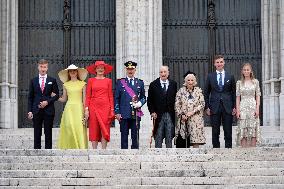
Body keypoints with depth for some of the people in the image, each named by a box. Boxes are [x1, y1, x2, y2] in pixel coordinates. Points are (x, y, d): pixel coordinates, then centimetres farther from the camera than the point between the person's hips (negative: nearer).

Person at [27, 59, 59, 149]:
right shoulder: (33, 81, 9)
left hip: (48, 110, -1)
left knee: (48, 133, 1)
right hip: (37, 110, 1)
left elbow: (56, 95, 5)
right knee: (37, 134, 2)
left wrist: (48, 101, -10)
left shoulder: (52, 80, 7)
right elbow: (30, 97, 8)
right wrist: (29, 111, -1)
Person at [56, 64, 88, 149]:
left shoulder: (82, 84, 6)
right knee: (69, 128, -8)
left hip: (79, 108, -1)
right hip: (69, 108, 1)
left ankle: (80, 148, -6)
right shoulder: (66, 85, 11)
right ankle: (69, 148, -6)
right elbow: (64, 99, 16)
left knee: (79, 128, -9)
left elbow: (84, 99, 5)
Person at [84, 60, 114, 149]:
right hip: (94, 107, 0)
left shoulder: (108, 81, 9)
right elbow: (88, 96, 6)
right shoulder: (91, 80, 8)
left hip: (105, 107, 0)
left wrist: (112, 109, 1)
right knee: (94, 130, -1)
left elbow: (110, 96, 8)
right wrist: (86, 109, -3)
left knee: (105, 129, -6)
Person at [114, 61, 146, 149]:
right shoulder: (120, 82, 7)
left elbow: (143, 97, 16)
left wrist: (140, 103, -6)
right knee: (124, 136, 0)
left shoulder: (140, 83, 13)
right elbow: (116, 98, 5)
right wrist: (117, 112, -2)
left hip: (136, 114, 2)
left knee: (135, 136, 2)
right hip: (124, 114, -1)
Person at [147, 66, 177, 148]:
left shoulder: (173, 84, 7)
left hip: (170, 115, 1)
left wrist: (175, 111, -1)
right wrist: (152, 112, -6)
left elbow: (176, 99, 8)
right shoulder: (153, 85, 3)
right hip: (158, 115, -1)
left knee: (169, 137, 5)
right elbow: (149, 100, 4)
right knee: (158, 138, 1)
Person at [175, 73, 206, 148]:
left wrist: (193, 112, -10)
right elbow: (177, 105, 5)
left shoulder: (198, 91, 7)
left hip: (196, 118, 0)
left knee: (196, 139, -10)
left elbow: (202, 104, 1)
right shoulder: (181, 91, 8)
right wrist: (181, 115, -7)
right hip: (184, 119, 1)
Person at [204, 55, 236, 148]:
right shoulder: (210, 76, 8)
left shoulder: (230, 76, 8)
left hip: (227, 107, 0)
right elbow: (206, 93, 8)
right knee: (215, 132, 3)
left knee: (228, 132, 2)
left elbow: (234, 92, 9)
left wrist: (234, 107, 0)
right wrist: (207, 107, 0)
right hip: (214, 107, 0)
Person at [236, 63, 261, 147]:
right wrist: (237, 110, -2)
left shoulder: (255, 82, 6)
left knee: (253, 130, -2)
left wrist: (257, 109, -6)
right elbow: (237, 97, 6)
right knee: (243, 131, -3)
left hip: (253, 107, 0)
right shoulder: (239, 83, 7)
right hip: (243, 107, 0)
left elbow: (258, 96, 4)